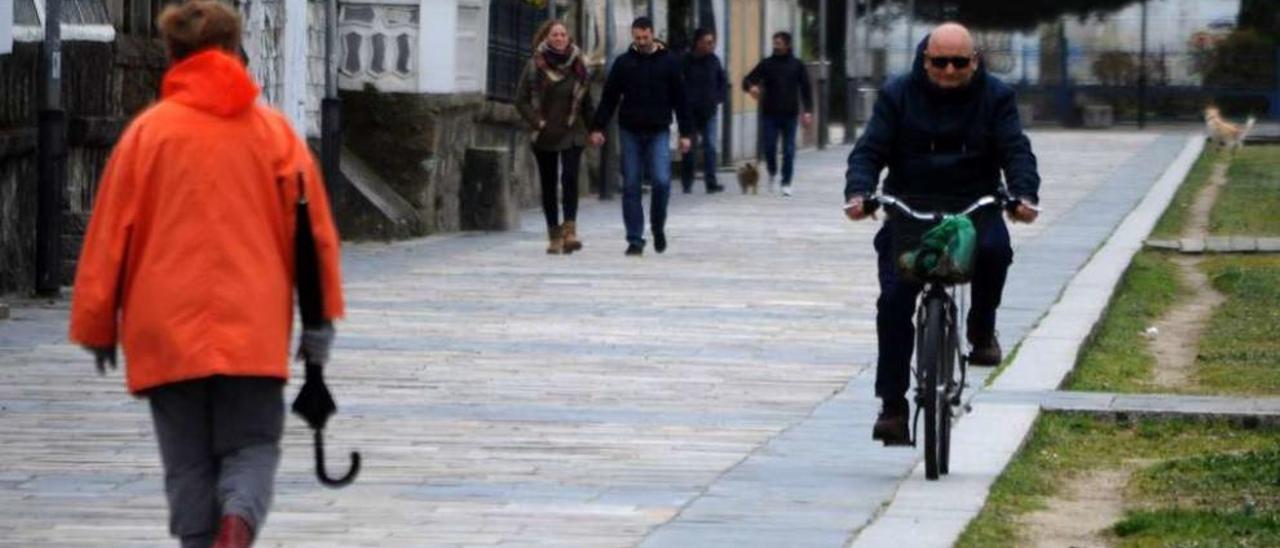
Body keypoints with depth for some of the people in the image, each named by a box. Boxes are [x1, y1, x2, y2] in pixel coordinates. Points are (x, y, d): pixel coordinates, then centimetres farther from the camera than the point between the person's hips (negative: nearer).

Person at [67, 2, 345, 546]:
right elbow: (314, 226, 4)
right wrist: (321, 318, 10)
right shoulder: (274, 129, 4)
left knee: (188, 461, 9)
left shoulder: (147, 131, 1)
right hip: (253, 330, 0)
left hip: (167, 331, 0)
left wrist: (97, 326, 11)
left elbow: (110, 233, 3)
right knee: (251, 446, 6)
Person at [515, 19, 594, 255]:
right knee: (548, 185, 5)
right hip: (545, 136, 0)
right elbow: (521, 100, 0)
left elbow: (586, 100, 10)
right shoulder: (535, 66, -2)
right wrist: (537, 122, -9)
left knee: (570, 177, -19)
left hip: (572, 133, 0)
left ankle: (570, 230, -21)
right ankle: (554, 235, 13)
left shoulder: (578, 65, 4)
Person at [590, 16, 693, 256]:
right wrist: (598, 127, -3)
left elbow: (680, 99, 5)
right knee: (631, 187, 0)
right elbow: (608, 98, 5)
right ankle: (635, 240, 5)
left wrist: (685, 133, 1)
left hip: (658, 131, -1)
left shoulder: (668, 63, 3)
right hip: (630, 132, 1)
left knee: (662, 181, -14)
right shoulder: (623, 63, 5)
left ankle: (658, 227, 11)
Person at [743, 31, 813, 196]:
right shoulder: (767, 64, 4)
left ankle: (786, 183, 7)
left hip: (789, 114, 0)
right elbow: (748, 80, 2)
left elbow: (805, 88, 6)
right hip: (770, 114, 0)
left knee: (789, 150, 0)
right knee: (769, 147, -2)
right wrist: (751, 87, -23)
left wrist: (808, 110, -5)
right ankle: (772, 172, 25)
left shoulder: (797, 65, 5)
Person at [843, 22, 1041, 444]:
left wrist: (1024, 195, -24)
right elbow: (869, 151, -2)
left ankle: (981, 328, -4)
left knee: (994, 249, -33)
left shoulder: (995, 97, 5)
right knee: (895, 299, -16)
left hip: (974, 208, 0)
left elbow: (1016, 151, -4)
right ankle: (892, 404, -9)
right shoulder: (898, 96, 5)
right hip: (908, 211, 0)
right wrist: (858, 192, -22)